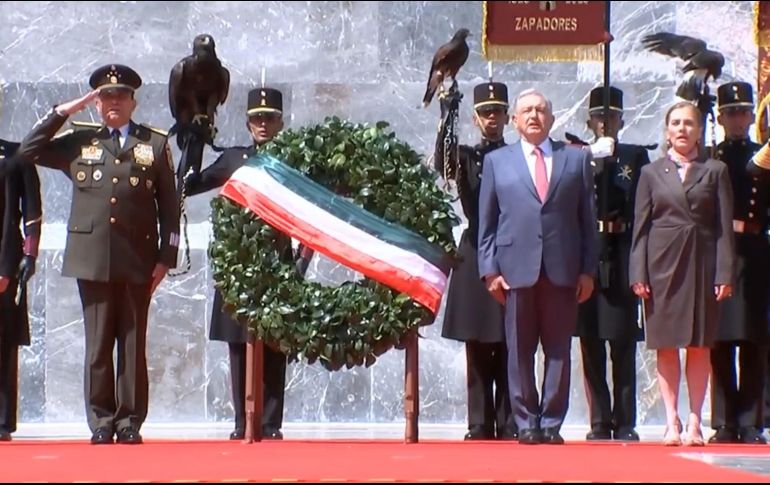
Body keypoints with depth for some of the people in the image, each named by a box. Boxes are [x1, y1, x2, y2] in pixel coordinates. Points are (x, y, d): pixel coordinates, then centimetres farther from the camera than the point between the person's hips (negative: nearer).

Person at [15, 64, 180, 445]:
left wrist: (166, 258, 1)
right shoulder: (79, 142, 12)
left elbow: (170, 207, 8)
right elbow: (28, 151, 6)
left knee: (133, 345, 1)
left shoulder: (156, 145, 10)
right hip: (92, 259, 1)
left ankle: (130, 423, 7)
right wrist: (64, 111, 3)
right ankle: (101, 423, 8)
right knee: (98, 345, 2)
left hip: (137, 261, -1)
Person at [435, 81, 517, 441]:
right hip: (475, 259, 0)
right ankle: (480, 425, 3)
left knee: (509, 350, -1)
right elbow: (441, 164, -13)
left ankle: (508, 425, 2)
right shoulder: (465, 157, 10)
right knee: (477, 350, 1)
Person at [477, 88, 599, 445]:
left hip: (563, 269, 0)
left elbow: (588, 219, 9)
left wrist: (588, 270, 2)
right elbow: (486, 222, 9)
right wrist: (489, 269, 0)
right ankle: (526, 424, 9)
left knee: (558, 350, 2)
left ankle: (551, 423, 8)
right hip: (516, 268, 0)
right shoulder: (496, 161, 12)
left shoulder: (576, 159, 12)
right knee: (520, 352, 2)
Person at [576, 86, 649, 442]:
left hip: (622, 258, -1)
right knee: (591, 343, 2)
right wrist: (589, 168, -10)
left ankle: (625, 423, 2)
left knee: (623, 342, -1)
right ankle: (599, 422, 8)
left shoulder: (636, 156, 9)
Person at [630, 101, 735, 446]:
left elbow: (725, 227, 2)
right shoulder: (652, 173, 8)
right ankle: (671, 421, 5)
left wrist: (724, 274, -6)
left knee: (700, 346, 1)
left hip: (702, 265, 0)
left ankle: (694, 421, 6)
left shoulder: (715, 171, 6)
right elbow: (640, 227, 5)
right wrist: (638, 274, -3)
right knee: (665, 346, 1)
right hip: (662, 265, 0)